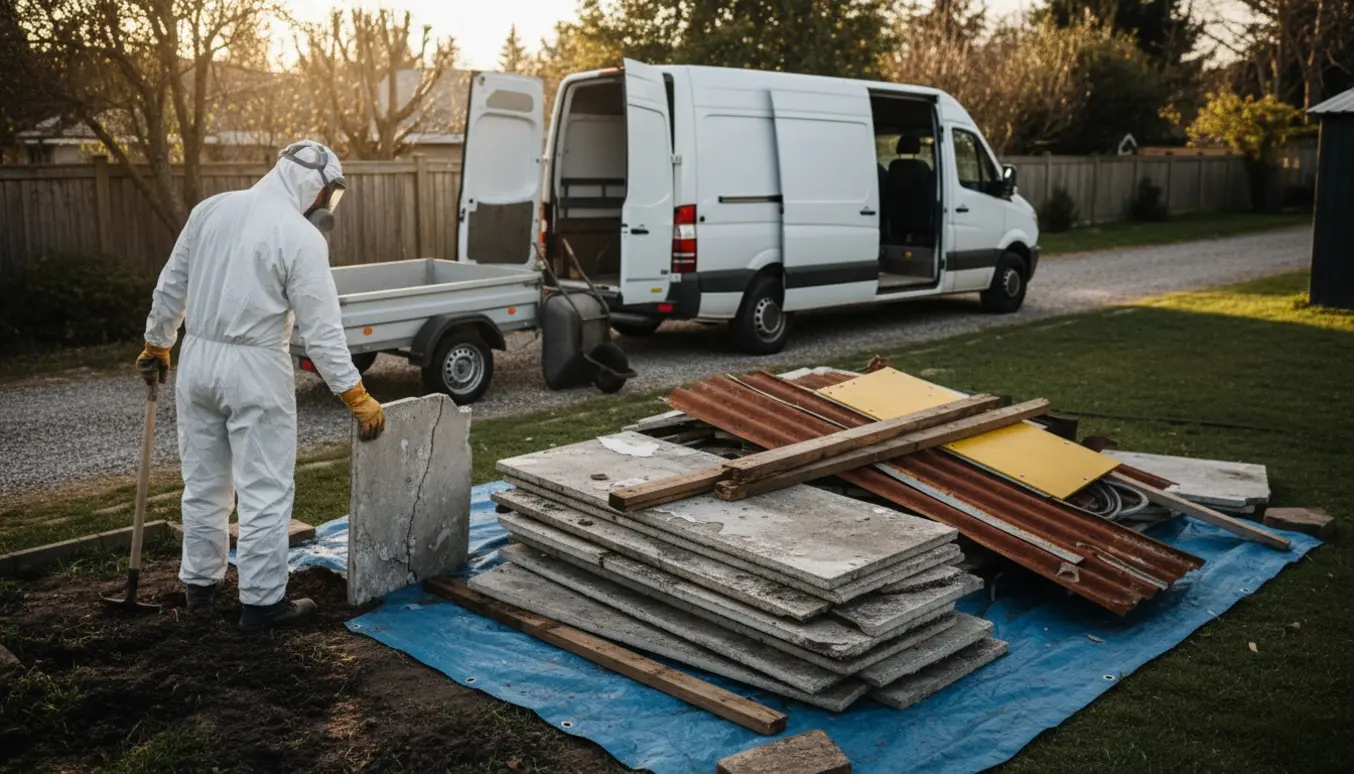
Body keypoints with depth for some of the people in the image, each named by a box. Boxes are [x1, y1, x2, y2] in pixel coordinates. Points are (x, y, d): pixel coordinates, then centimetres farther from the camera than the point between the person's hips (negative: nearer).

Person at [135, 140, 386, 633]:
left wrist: (156, 344, 25)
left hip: (197, 359, 7)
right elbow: (322, 329, -14)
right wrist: (356, 396, -10)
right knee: (265, 490, 2)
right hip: (255, 369, -7)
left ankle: (200, 583, 31)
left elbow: (170, 287, 12)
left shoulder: (210, 209, 6)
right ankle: (262, 600, 8)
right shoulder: (301, 236, -13)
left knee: (204, 481, 18)